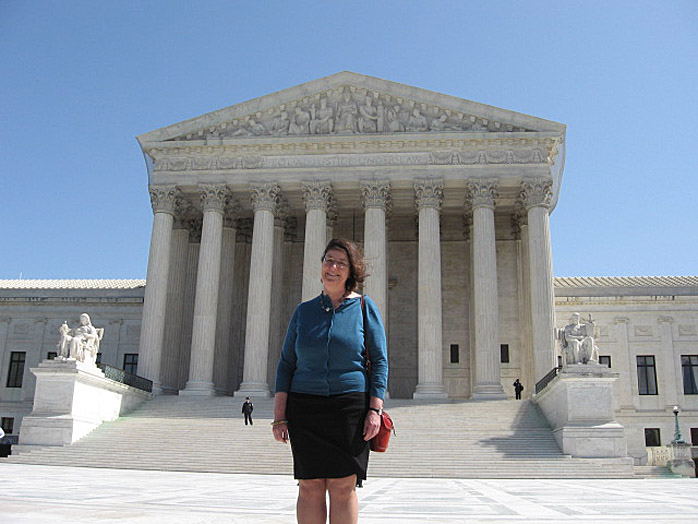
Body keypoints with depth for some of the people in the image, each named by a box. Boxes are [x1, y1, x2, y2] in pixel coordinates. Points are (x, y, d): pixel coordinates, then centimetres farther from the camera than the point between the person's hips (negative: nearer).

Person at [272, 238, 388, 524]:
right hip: (305, 408, 2)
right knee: (310, 487, 2)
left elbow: (379, 361, 1)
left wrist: (375, 409, -9)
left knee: (342, 487, -3)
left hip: (349, 408, -2)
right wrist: (279, 417, 2)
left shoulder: (364, 307, 3)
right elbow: (286, 364, 9)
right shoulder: (304, 311, 9)